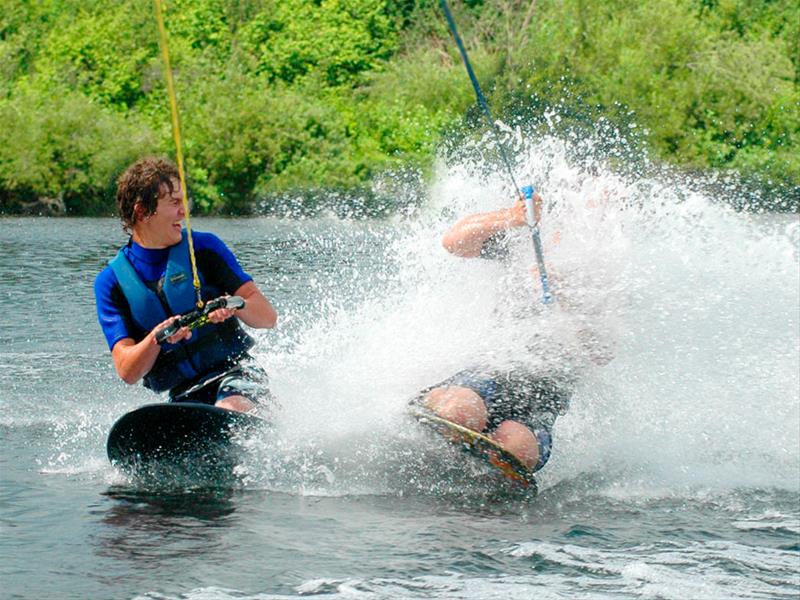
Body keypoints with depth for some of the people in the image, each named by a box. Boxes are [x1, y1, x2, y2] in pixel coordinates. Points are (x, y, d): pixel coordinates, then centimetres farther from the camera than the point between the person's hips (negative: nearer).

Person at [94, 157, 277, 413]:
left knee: (229, 412, -33)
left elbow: (268, 317, -1)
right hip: (184, 395, 2)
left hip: (234, 372, -2)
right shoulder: (111, 283, 3)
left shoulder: (204, 247, 4)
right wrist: (157, 337, -23)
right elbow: (127, 372, -4)